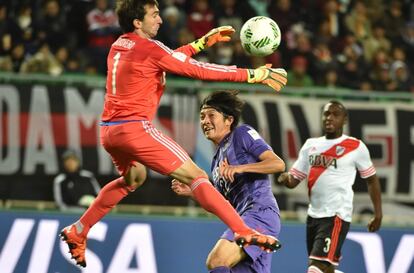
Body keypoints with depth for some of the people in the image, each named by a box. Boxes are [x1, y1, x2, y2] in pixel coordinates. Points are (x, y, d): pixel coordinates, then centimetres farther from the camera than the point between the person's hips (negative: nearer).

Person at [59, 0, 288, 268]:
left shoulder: (118, 46, 15)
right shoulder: (149, 48, -10)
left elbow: (167, 59, 28)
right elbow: (199, 70, -12)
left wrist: (203, 42, 26)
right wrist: (254, 74, -9)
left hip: (109, 130, 9)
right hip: (134, 127, -9)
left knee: (133, 178, 35)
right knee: (195, 175, -12)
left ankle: (78, 231, 35)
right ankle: (244, 231, -24)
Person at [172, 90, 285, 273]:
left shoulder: (243, 134, 3)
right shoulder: (217, 161, 25)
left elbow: (278, 164, -7)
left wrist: (240, 168, -17)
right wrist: (192, 192, 11)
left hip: (260, 212, -9)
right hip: (243, 218, 9)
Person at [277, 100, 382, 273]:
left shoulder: (356, 147, -3)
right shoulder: (311, 145, 11)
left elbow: (371, 179, 8)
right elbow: (294, 179, 10)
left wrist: (378, 213, 5)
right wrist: (284, 179, -14)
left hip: (336, 216, -7)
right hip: (314, 214, 7)